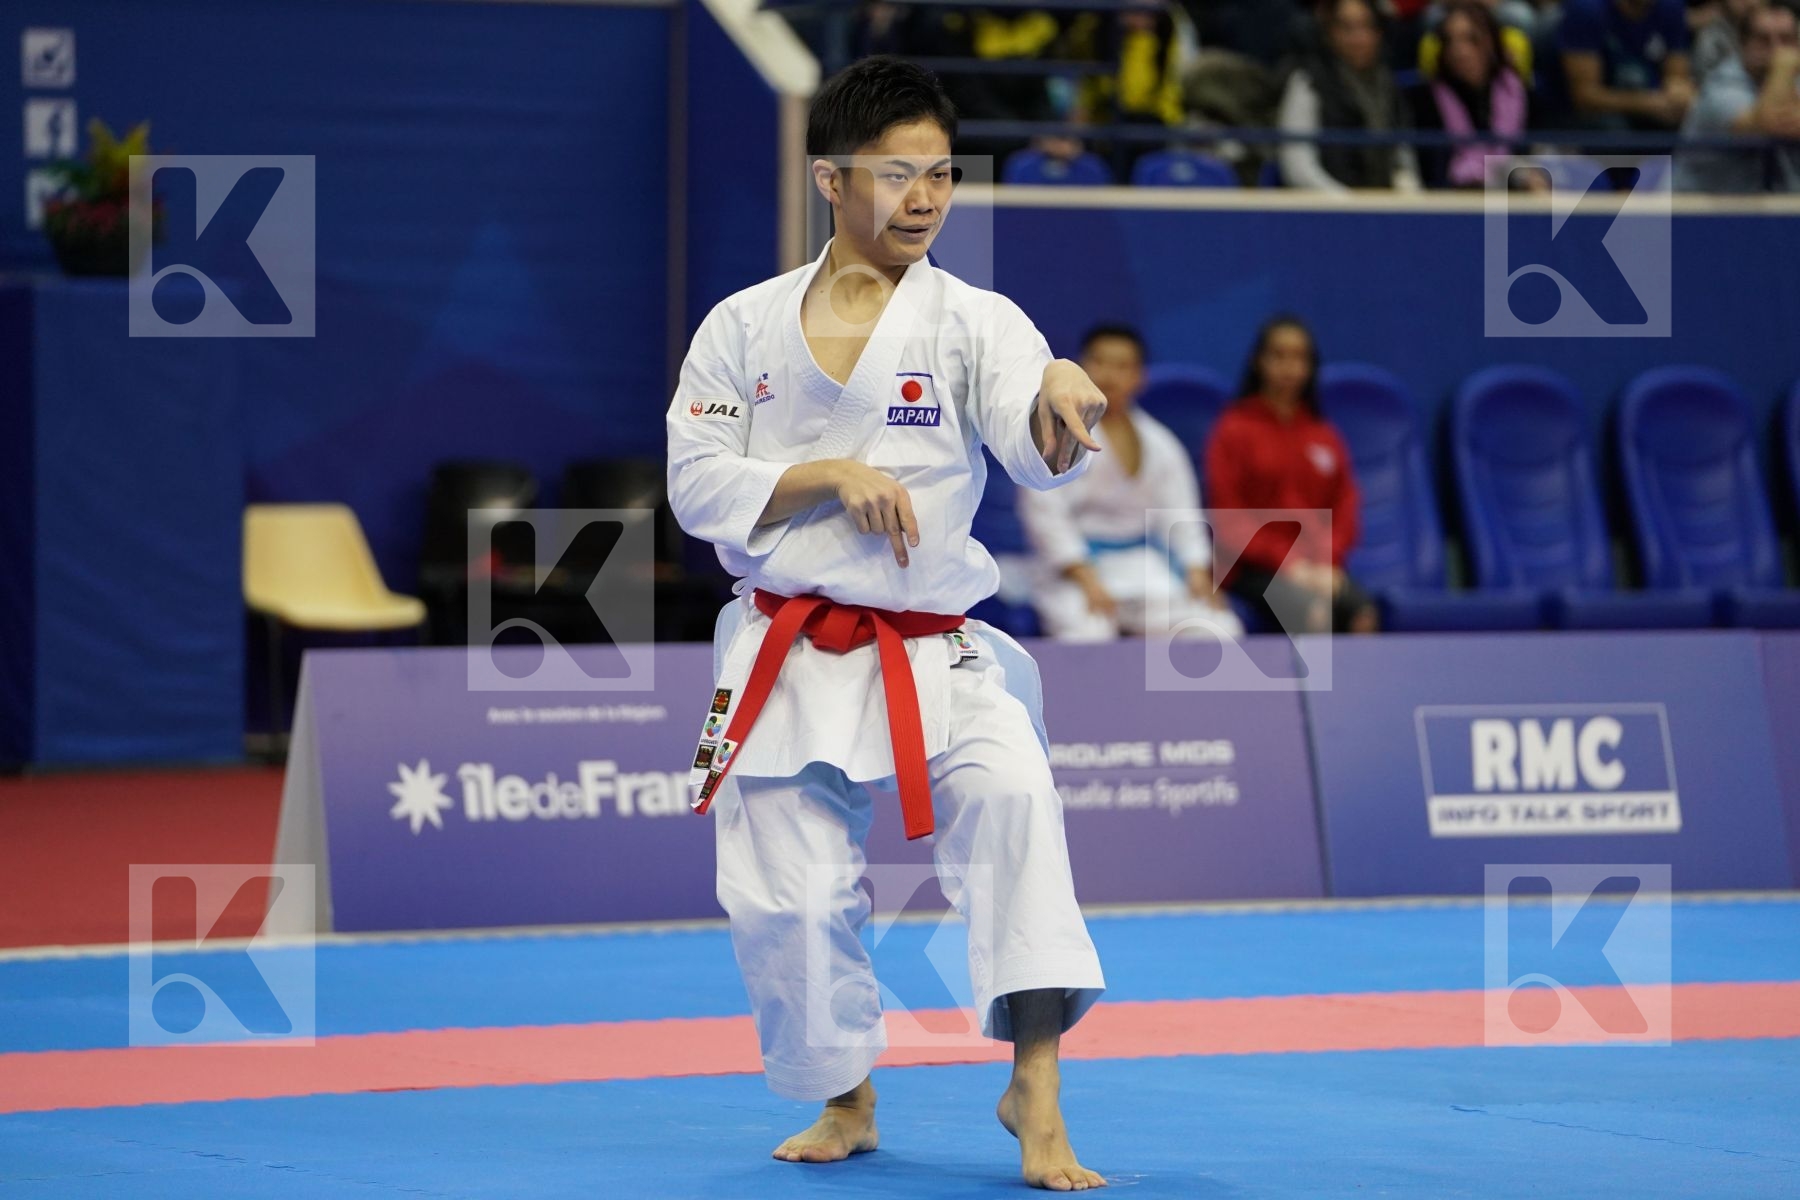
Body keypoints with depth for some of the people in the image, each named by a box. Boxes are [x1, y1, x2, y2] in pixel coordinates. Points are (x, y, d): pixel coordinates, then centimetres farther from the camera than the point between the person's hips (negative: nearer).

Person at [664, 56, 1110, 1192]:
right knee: (788, 897, 1)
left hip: (930, 655, -2)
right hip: (786, 659, 2)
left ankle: (1036, 1087, -26)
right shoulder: (746, 327, 5)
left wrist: (1060, 395, -42)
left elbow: (1040, 455, -18)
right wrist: (827, 476, -15)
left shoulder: (971, 321, -1)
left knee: (1010, 790, -29)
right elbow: (698, 481, 0)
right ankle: (846, 1100, 29)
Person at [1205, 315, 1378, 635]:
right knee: (1313, 612, -33)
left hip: (1318, 568, 4)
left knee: (1362, 612, -27)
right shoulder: (1235, 429, 2)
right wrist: (1286, 562, -14)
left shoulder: (1325, 436, 14)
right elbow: (1229, 519, -4)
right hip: (1254, 566, -4)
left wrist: (1327, 562, -7)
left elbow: (1343, 510, 13)